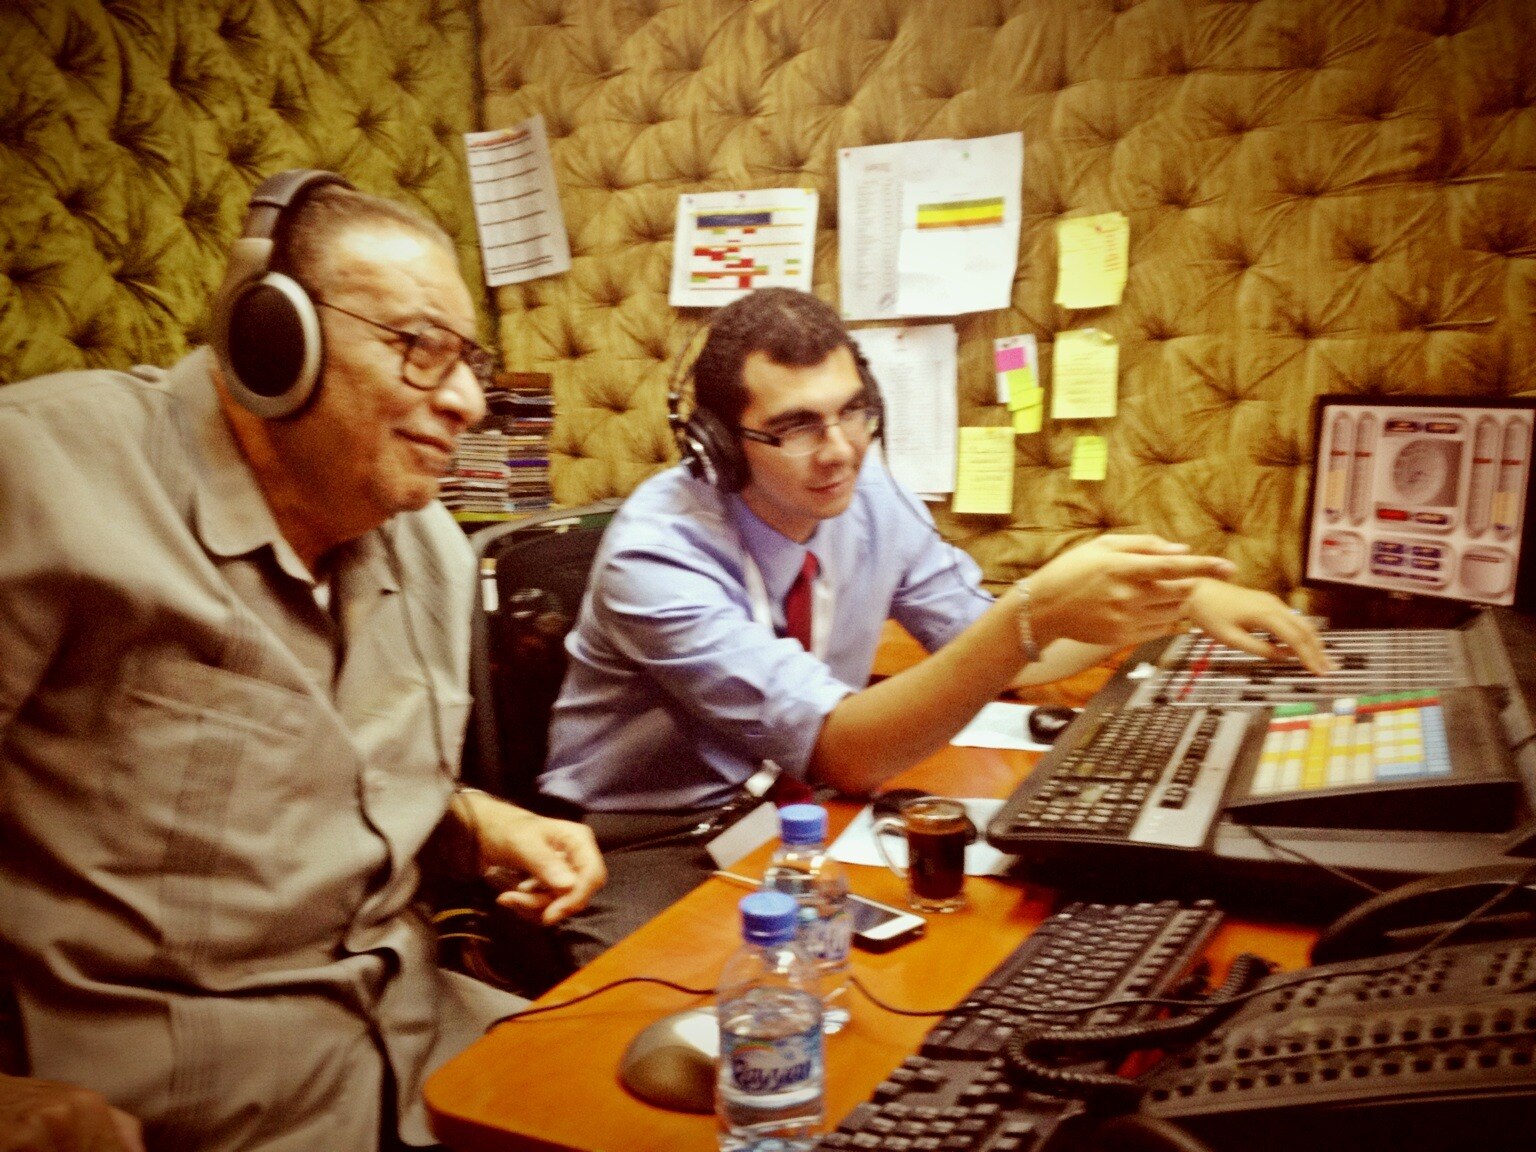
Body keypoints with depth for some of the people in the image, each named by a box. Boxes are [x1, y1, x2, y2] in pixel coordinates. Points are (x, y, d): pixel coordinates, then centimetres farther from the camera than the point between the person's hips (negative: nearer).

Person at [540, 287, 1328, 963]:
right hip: (646, 847, -6)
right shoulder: (656, 554, -26)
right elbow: (842, 752, -33)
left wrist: (1182, 597, -10)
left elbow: (994, 653, 3)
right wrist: (1036, 614, -44)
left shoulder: (864, 492, -7)